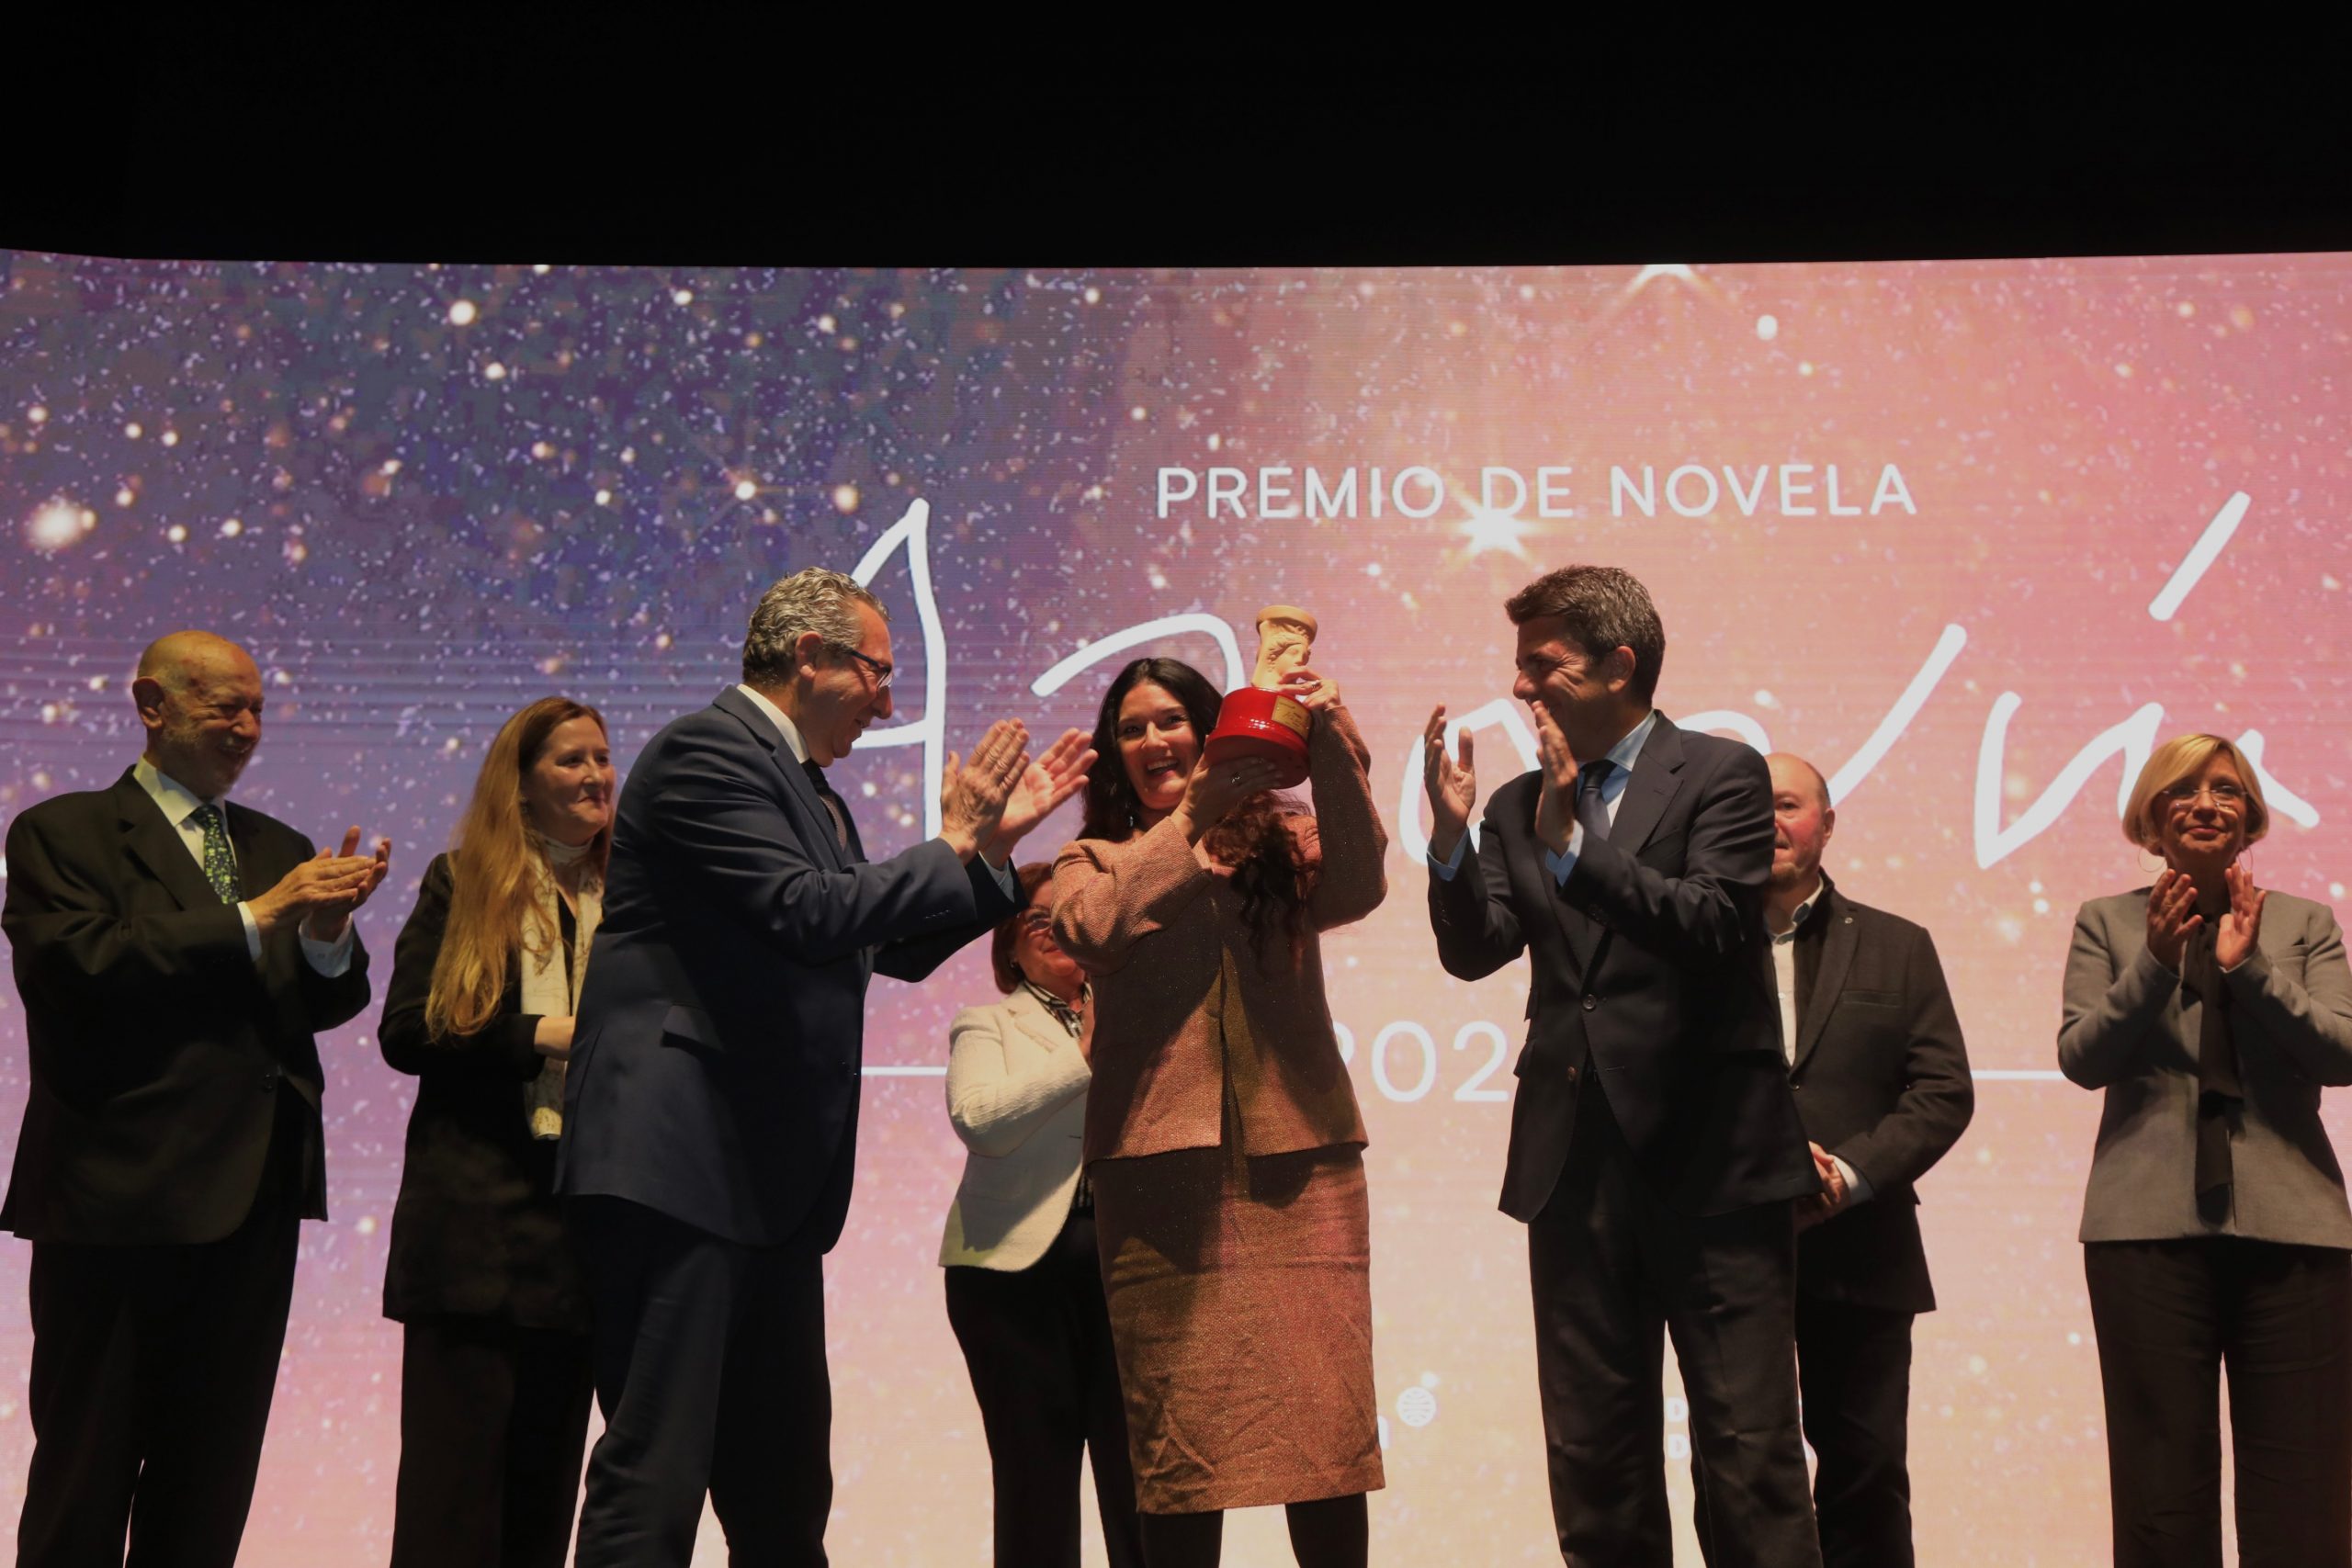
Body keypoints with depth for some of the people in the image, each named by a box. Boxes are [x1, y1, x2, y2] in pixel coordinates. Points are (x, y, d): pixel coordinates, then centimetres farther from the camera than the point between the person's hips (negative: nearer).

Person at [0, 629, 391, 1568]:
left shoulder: (281, 849, 16)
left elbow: (326, 1004, 8)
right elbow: (81, 969, -17)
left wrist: (328, 929, -14)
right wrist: (256, 916, -19)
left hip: (252, 1195, 6)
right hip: (118, 1191, -5)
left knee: (211, 1478, 11)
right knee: (85, 1473, 4)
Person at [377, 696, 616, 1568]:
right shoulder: (462, 885, 5)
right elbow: (404, 1030, -4)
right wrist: (542, 1035, -14)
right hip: (476, 1210, -3)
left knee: (547, 1463, 8)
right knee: (456, 1458, -5)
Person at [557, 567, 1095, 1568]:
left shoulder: (807, 788, 21)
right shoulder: (708, 751, -9)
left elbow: (898, 947, 24)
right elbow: (807, 914, -20)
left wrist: (992, 843, 17)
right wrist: (953, 844, -8)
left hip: (766, 1183, 10)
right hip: (677, 1165, -10)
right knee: (654, 1475, -10)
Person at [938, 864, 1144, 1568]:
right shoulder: (988, 1023, 12)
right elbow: (979, 1119, -8)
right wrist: (1087, 1056, -11)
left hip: (1127, 1262, 2)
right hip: (1022, 1264, -2)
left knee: (1139, 1481, -3)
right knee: (1037, 1482, 0)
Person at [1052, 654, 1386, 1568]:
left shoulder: (1283, 846, 15)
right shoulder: (1097, 862, 15)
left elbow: (1357, 888, -7)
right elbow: (1089, 929, -8)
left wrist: (1332, 749, -20)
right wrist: (1192, 818, -13)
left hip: (1298, 1164, 1)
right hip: (1163, 1174, 0)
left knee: (1328, 1422, -2)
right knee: (1178, 1438, 0)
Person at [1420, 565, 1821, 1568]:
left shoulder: (1721, 775, -2)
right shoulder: (1519, 807, 12)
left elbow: (1711, 925, -16)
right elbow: (1474, 951, 2)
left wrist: (1572, 842, -20)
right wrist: (1451, 832, -13)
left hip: (1709, 1156, -5)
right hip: (1576, 1162, 5)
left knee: (1750, 1447, -2)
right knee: (1594, 1455, 12)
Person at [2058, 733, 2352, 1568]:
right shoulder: (2106, 922, 10)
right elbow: (2082, 1058, -1)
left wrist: (2249, 965, -14)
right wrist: (2156, 962, -14)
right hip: (2151, 1224, -1)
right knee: (2162, 1488, 1)